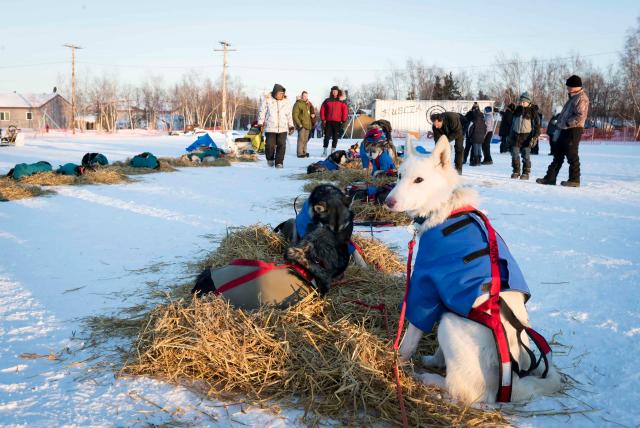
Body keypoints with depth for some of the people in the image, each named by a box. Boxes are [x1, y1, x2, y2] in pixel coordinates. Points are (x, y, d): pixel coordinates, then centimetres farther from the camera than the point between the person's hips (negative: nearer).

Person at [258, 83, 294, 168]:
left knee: (281, 146, -4)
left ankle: (279, 162, 3)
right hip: (270, 128, -2)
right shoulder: (267, 99, -1)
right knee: (270, 145, -3)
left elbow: (289, 115, 16)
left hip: (283, 128, 2)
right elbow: (262, 112, 3)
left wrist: (291, 126, 15)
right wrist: (260, 123, -3)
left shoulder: (286, 101, 9)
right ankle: (270, 159, 24)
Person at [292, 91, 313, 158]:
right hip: (301, 125, -8)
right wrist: (299, 124, -16)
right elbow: (295, 115, -11)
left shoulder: (308, 104, 17)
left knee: (306, 139, 11)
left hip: (307, 125, 8)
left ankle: (304, 152, 18)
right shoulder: (298, 104, -7)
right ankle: (300, 153, -8)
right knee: (301, 139, -10)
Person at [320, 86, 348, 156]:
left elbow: (345, 111, 2)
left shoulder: (341, 102, 4)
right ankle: (325, 151, 4)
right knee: (327, 136, 0)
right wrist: (323, 119, 0)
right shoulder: (327, 101, 7)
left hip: (337, 122, 0)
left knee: (335, 137, 2)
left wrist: (343, 120, -3)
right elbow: (322, 110, 7)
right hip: (328, 122, 0)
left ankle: (333, 150, 10)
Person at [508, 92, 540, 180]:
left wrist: (535, 136, -13)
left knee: (526, 155, -4)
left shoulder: (533, 111, -5)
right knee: (515, 154, 5)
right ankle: (516, 171, 17)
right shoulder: (517, 110, 11)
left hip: (526, 135, -5)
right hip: (516, 135, 5)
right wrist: (510, 135, 18)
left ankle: (526, 173, 2)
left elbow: (537, 124, -6)